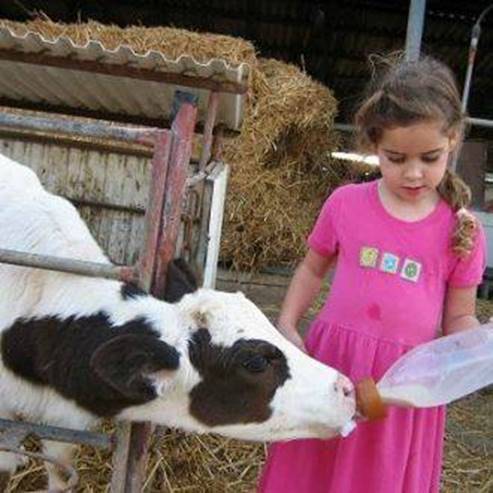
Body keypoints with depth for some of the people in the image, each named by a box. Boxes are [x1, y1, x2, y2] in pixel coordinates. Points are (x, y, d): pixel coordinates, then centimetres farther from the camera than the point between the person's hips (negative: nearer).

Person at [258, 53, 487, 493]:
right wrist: (287, 325, -1)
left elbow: (459, 317, 3)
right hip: (331, 365, 1)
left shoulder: (462, 231, -4)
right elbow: (313, 268, 10)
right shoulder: (345, 204, -3)